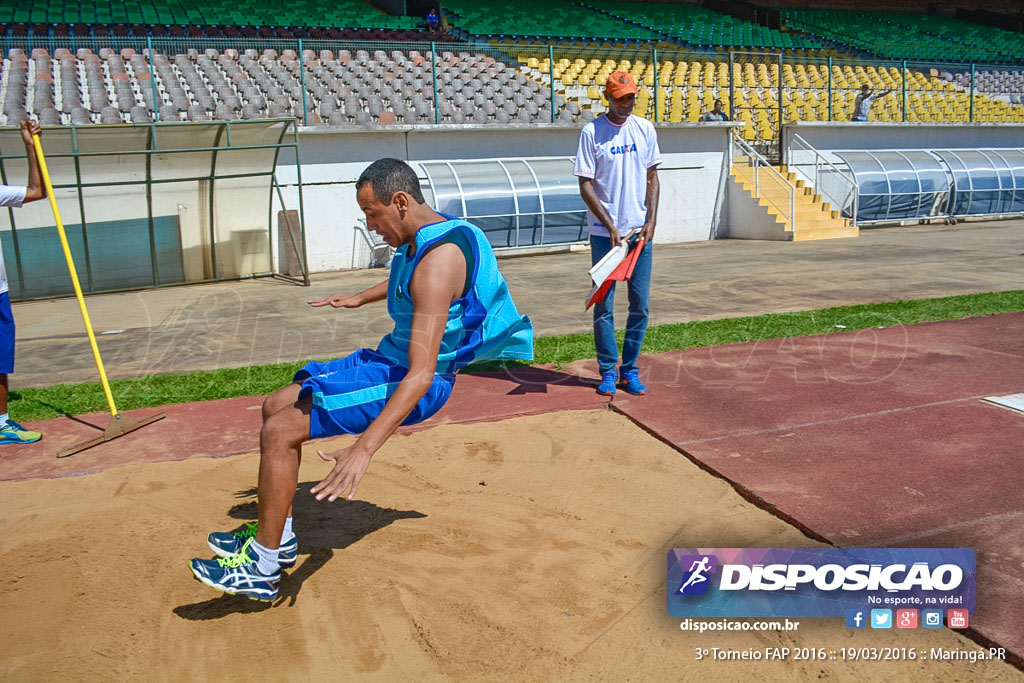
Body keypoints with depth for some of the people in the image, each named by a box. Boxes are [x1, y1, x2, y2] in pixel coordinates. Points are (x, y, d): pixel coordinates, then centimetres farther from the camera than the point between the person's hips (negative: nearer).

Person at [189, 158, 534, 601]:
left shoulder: (438, 261, -28)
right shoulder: (421, 237, 3)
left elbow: (422, 374, -34)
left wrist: (364, 449, -38)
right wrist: (358, 299, 38)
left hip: (411, 382, -10)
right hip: (389, 359, 10)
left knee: (280, 431, -15)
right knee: (276, 406, 14)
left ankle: (262, 570, 0)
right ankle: (277, 537, 25)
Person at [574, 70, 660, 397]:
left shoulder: (645, 128, 8)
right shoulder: (592, 132, -4)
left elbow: (652, 176, 11)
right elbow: (585, 186, -6)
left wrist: (651, 220, -2)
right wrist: (610, 226, -13)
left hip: (641, 230, 3)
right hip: (605, 232, -3)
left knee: (640, 305, 4)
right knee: (603, 304, 1)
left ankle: (630, 369, 16)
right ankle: (608, 370, 13)